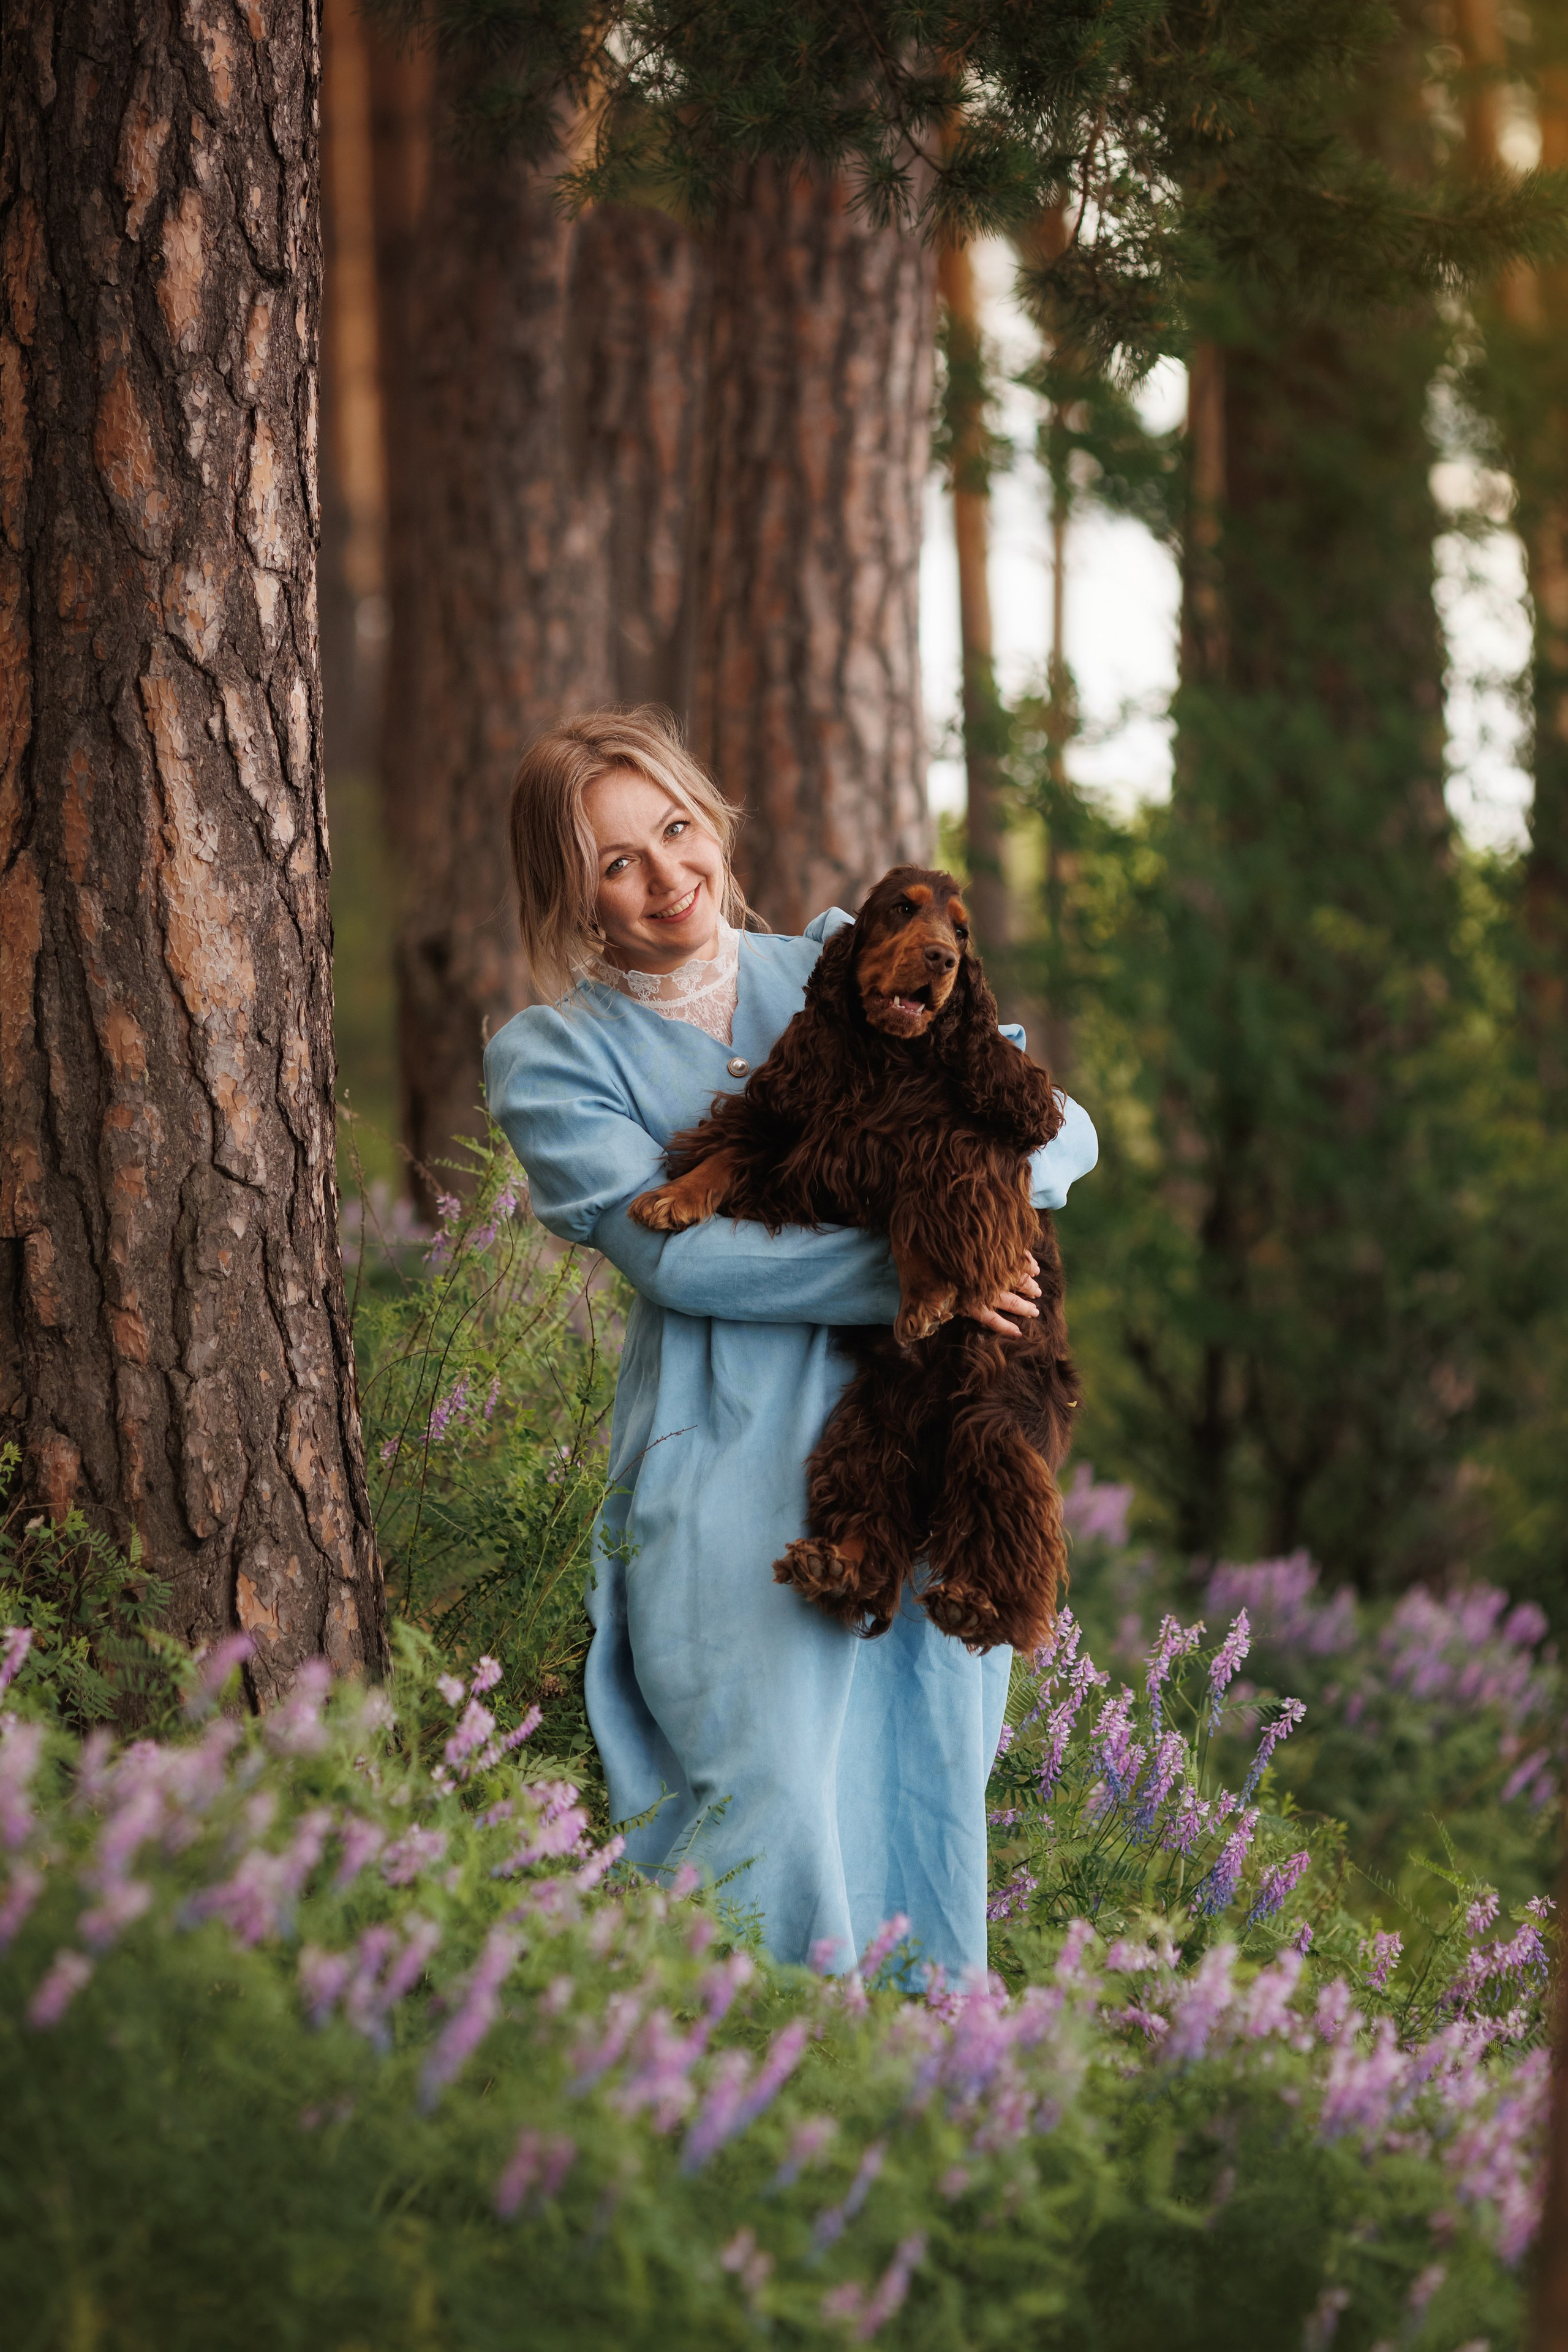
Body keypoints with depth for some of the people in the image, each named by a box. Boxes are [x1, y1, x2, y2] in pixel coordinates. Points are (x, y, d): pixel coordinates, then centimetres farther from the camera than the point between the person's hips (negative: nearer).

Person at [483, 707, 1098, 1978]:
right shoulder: (551, 1059, 5)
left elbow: (1064, 1127, 8)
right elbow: (669, 1251, -10)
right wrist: (894, 1273, -19)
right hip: (734, 1476, -3)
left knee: (928, 1782, 3)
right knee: (770, 1809, -16)